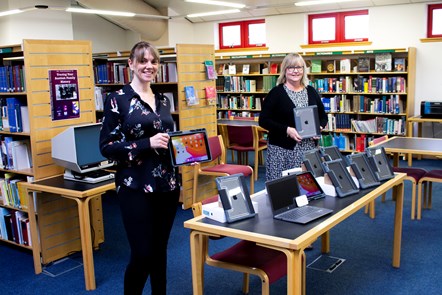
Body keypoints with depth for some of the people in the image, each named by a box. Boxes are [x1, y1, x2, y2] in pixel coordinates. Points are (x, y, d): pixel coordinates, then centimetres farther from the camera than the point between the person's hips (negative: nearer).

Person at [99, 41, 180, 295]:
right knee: (142, 253, -2)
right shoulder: (117, 100, -6)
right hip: (136, 187, -5)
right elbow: (107, 146, -11)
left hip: (167, 184, 6)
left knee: (160, 250, 14)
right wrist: (147, 143, -20)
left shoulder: (163, 100, 11)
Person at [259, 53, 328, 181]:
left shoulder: (311, 91, 11)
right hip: (282, 150, -4)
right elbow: (264, 120, -6)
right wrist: (287, 130, -17)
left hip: (309, 149, 4)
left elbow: (323, 116, 19)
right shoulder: (276, 92, -2)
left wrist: (319, 127, -4)